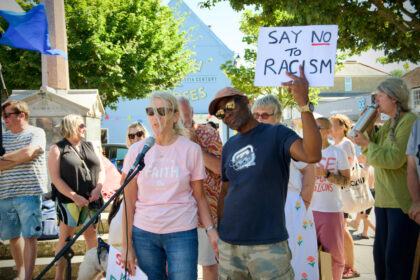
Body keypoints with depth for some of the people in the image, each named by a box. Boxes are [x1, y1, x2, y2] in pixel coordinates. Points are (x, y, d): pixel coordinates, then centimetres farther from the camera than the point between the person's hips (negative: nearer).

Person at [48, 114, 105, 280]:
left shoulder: (90, 147, 15)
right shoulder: (57, 149, -1)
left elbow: (101, 170, 15)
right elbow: (55, 178, -8)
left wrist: (98, 188, -5)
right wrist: (75, 197, -15)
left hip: (91, 199, 5)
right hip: (68, 199, -4)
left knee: (91, 235, 8)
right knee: (65, 238, -2)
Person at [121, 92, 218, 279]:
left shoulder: (191, 150, 0)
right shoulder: (137, 151, 2)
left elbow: (199, 197, 4)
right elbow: (129, 201, 3)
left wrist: (210, 229, -9)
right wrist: (127, 244, 0)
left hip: (182, 234, -1)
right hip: (144, 234, 1)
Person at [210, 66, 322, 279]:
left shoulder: (277, 134, -5)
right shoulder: (229, 147, 13)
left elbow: (312, 155, -24)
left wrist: (304, 103, -30)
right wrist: (218, 232, 14)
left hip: (268, 245, -5)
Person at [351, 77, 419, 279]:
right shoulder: (388, 124, 16)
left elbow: (395, 159, -20)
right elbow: (371, 158, 17)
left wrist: (367, 143, -11)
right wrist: (369, 128, 7)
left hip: (403, 202, -9)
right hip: (384, 200, 9)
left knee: (397, 260, -6)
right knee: (380, 256, 12)